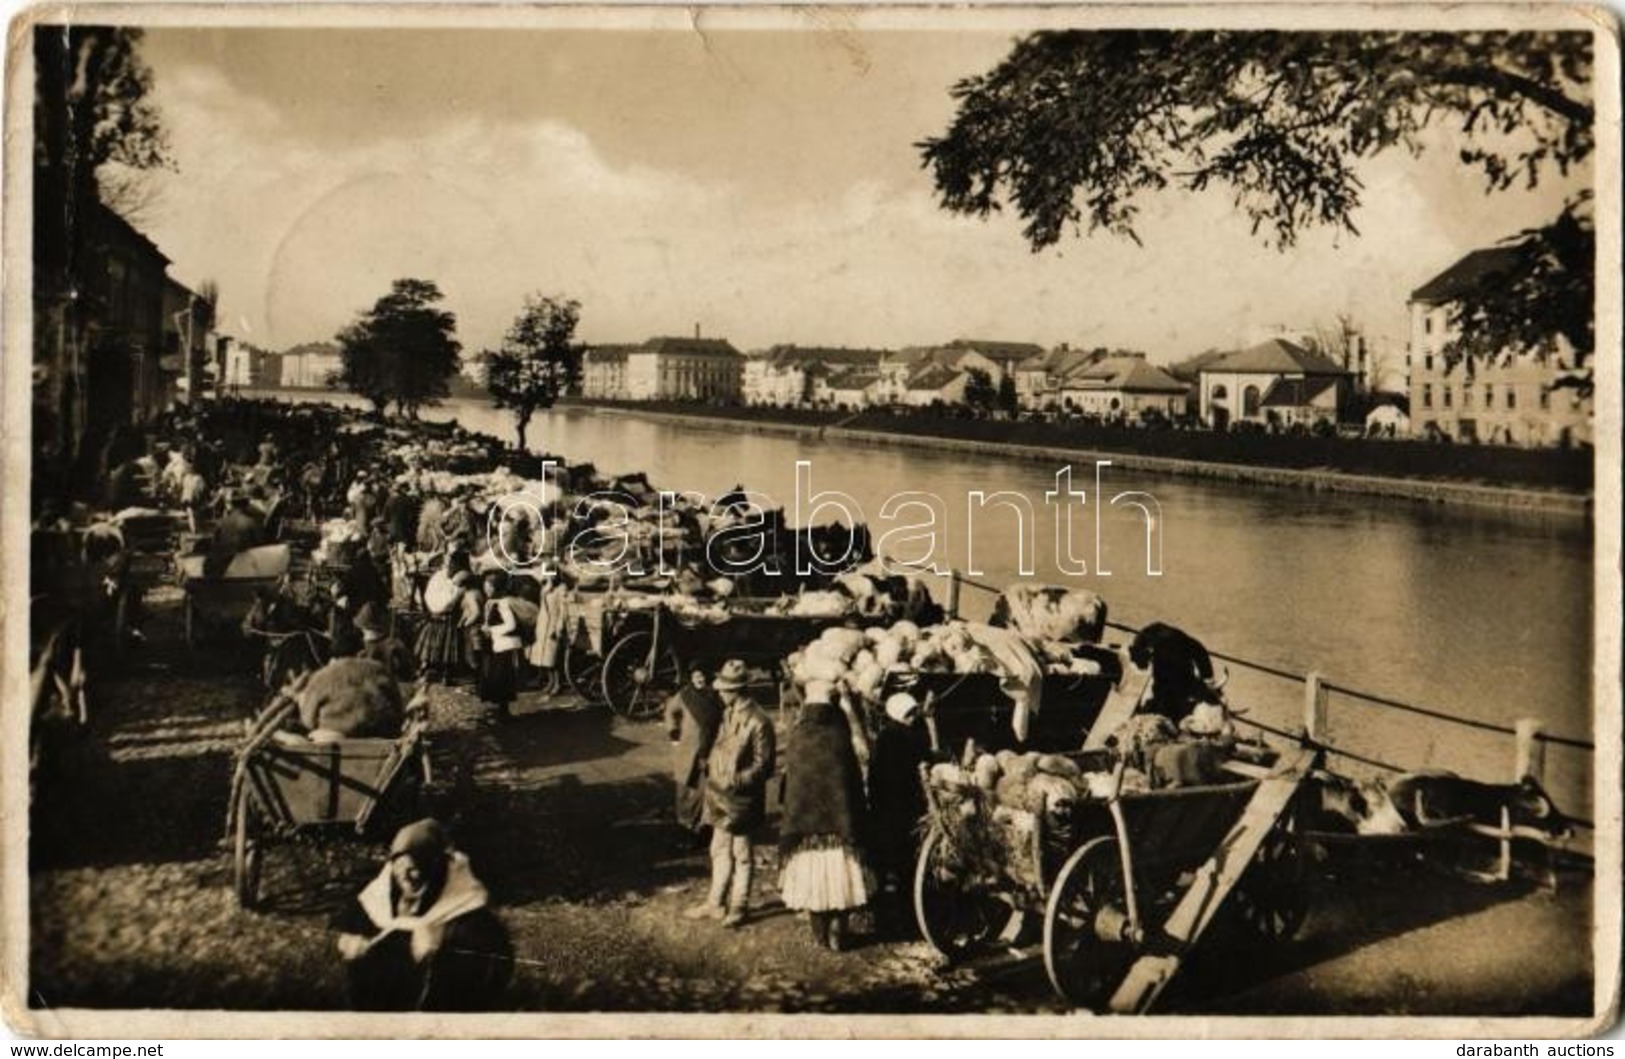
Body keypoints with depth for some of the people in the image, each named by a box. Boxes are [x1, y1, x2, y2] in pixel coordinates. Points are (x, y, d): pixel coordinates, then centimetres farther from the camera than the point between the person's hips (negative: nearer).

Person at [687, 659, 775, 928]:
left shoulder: (758, 722, -18)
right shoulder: (727, 714, 6)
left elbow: (763, 766, -16)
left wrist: (736, 781, -24)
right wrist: (709, 764, 5)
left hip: (742, 799, -8)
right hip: (721, 795, 8)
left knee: (741, 855, 6)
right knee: (719, 850, 18)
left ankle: (738, 907, 19)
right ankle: (716, 903, 30)